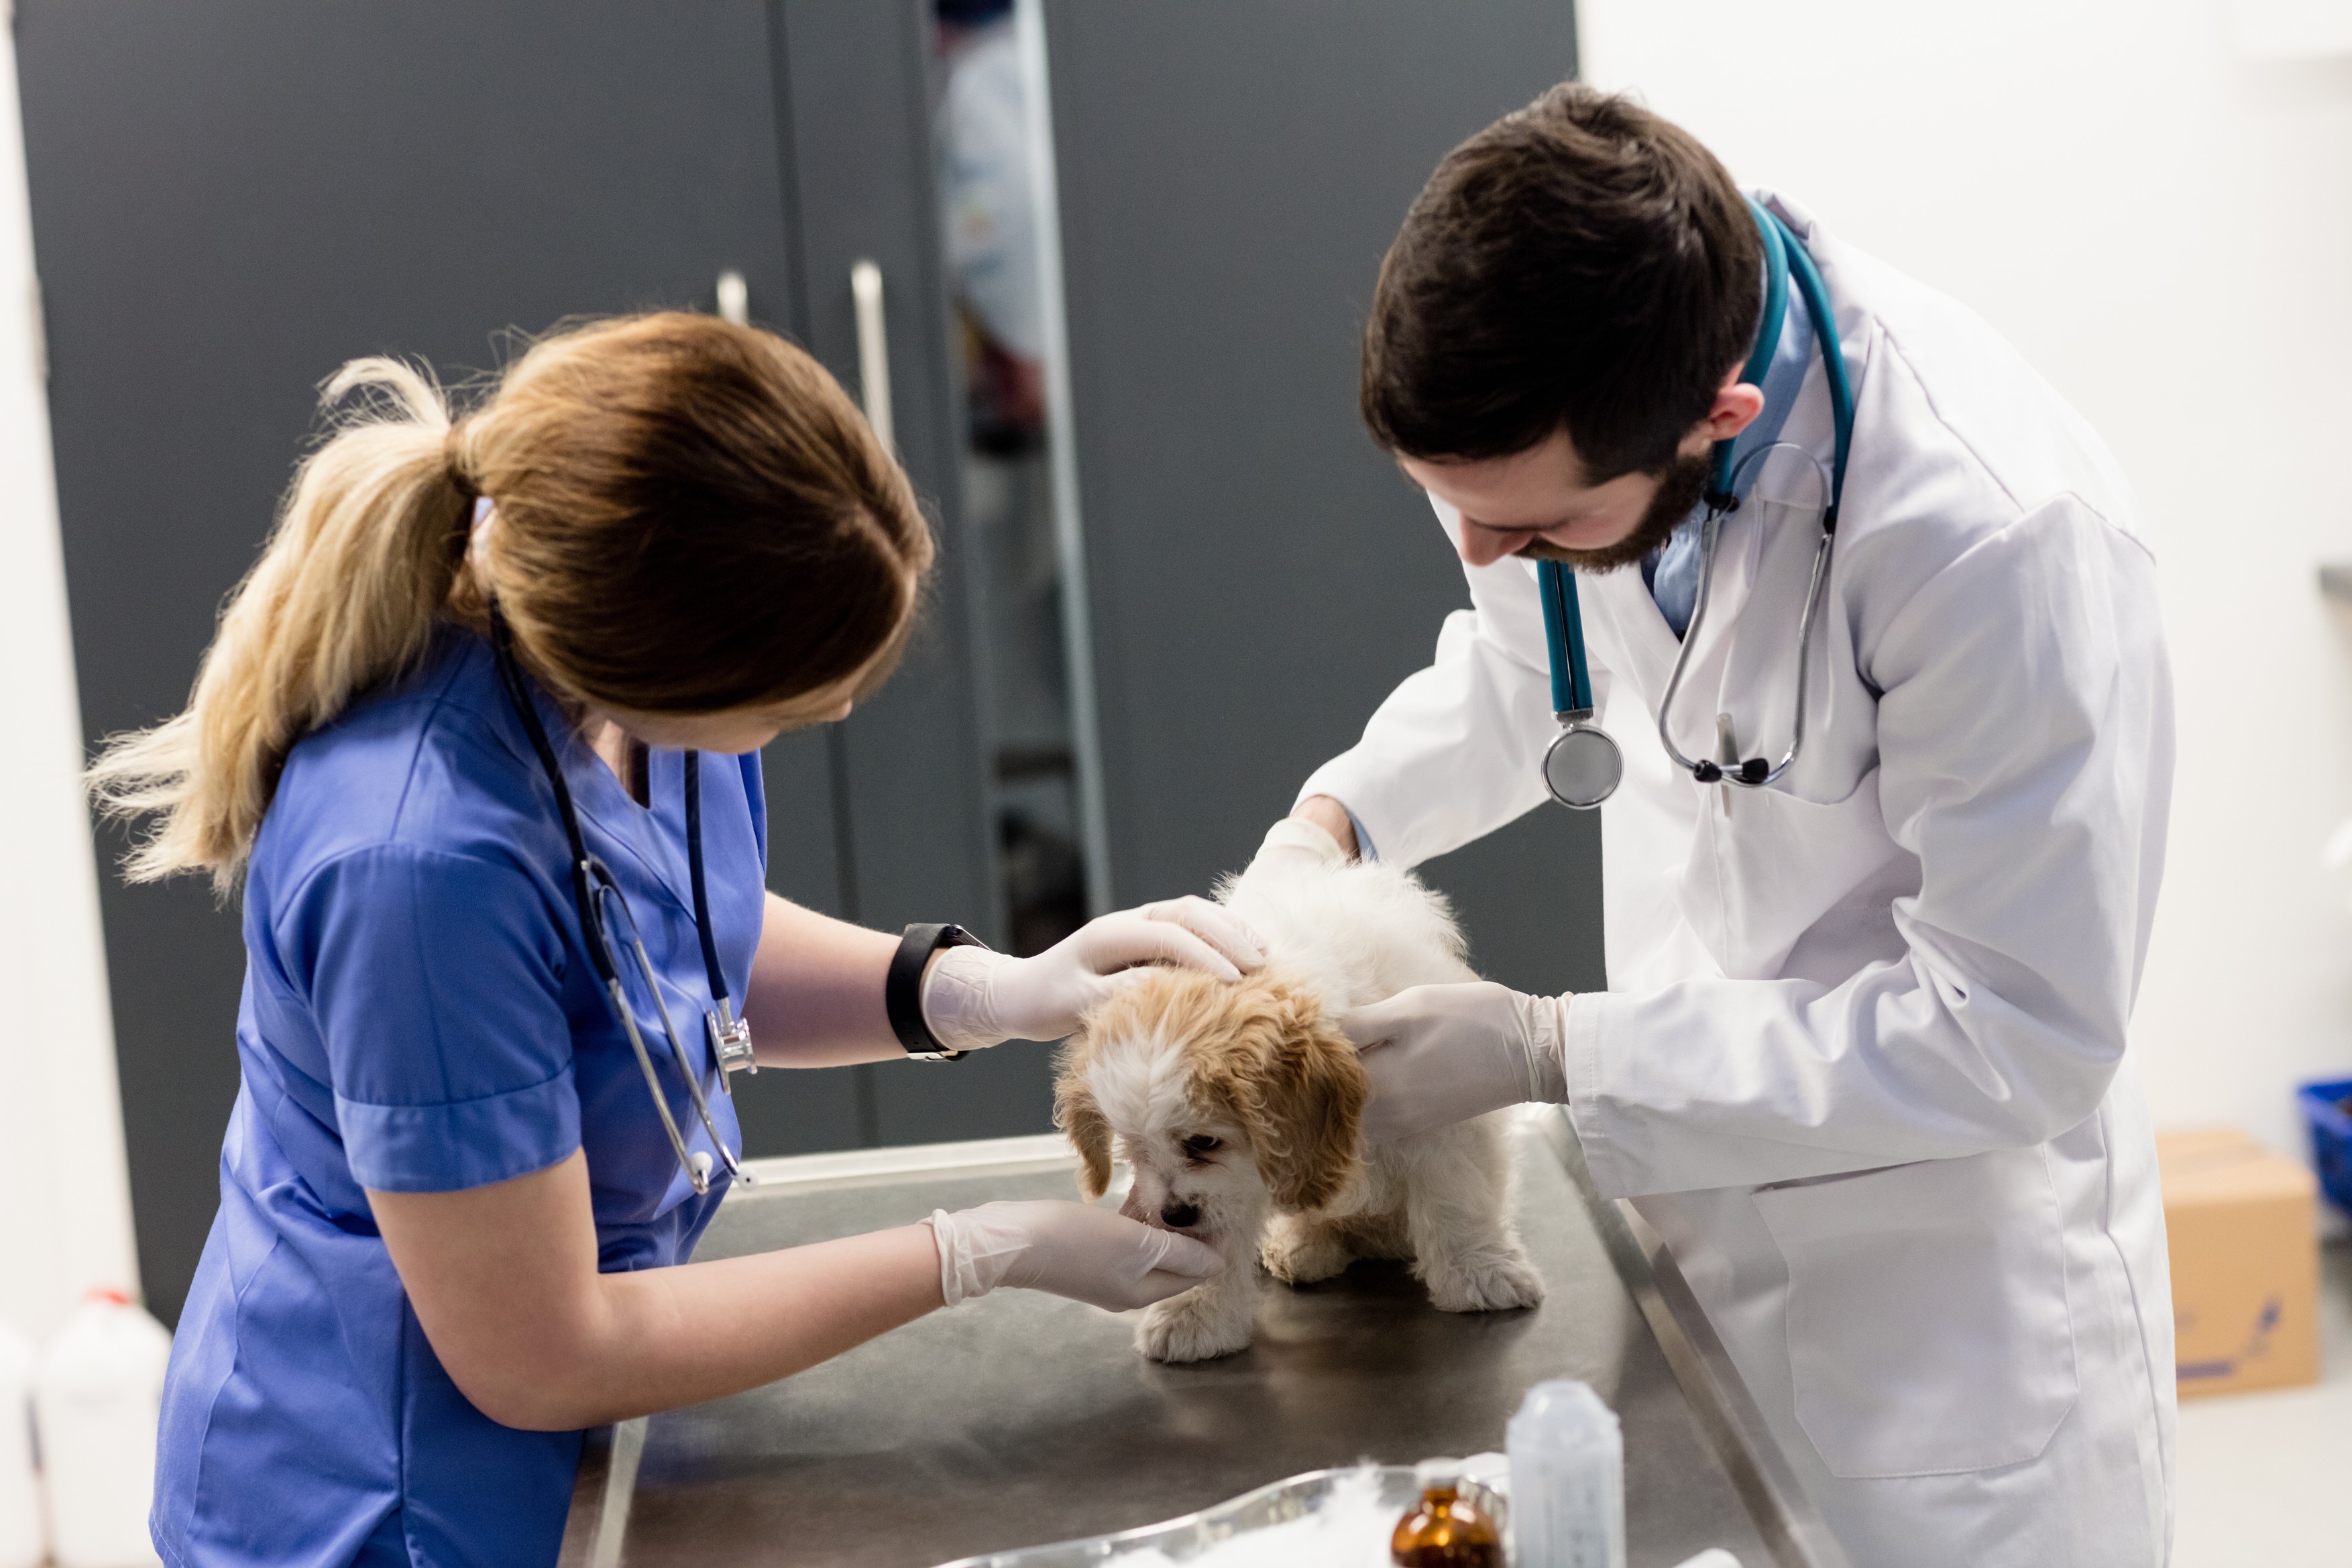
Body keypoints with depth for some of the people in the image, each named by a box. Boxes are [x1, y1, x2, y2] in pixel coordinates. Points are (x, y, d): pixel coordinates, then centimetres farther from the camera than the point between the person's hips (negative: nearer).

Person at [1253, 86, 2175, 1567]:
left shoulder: (2001, 533, -32)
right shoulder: (1585, 379, -11)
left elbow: (2012, 1036, -25)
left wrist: (1546, 1051, -24)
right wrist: (1336, 817, -6)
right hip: (1701, 1206, 6)